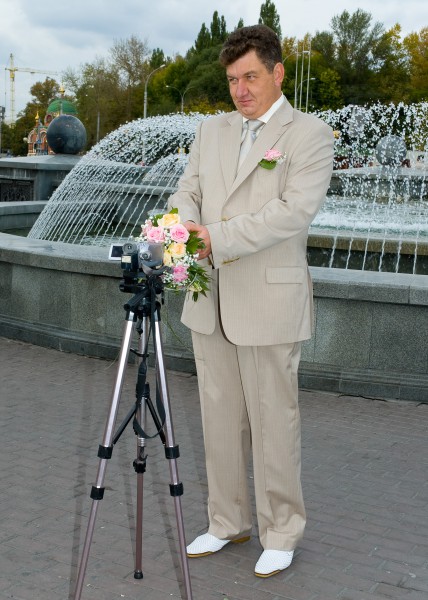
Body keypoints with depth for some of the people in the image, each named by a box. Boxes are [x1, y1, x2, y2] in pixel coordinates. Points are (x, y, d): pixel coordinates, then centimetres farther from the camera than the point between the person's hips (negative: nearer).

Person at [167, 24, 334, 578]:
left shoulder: (310, 135, -5)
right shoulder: (212, 131, 14)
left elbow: (295, 210, -17)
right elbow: (187, 192, 11)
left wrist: (217, 237, -23)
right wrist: (185, 229, -13)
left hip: (269, 302, -6)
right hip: (210, 301, 6)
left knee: (273, 423, 3)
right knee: (219, 418, 13)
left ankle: (280, 533, 20)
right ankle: (227, 522, 29)